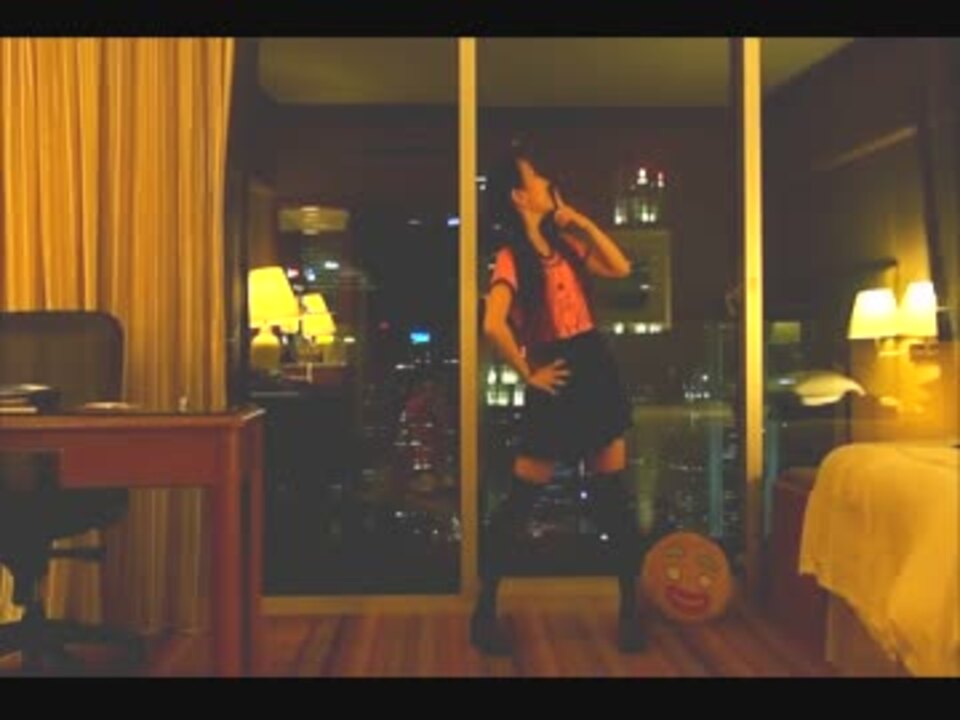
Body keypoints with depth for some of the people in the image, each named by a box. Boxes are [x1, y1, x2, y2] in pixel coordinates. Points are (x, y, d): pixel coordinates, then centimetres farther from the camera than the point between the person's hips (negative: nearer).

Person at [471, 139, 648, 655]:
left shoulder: (562, 241, 9)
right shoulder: (512, 258, -14)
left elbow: (621, 268, 10)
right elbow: (493, 326, -27)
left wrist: (581, 221, 5)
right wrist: (528, 374, -16)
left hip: (597, 370, 6)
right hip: (559, 380, -6)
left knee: (614, 496, 9)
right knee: (520, 500, 3)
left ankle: (630, 609, 20)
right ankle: (485, 611, 15)